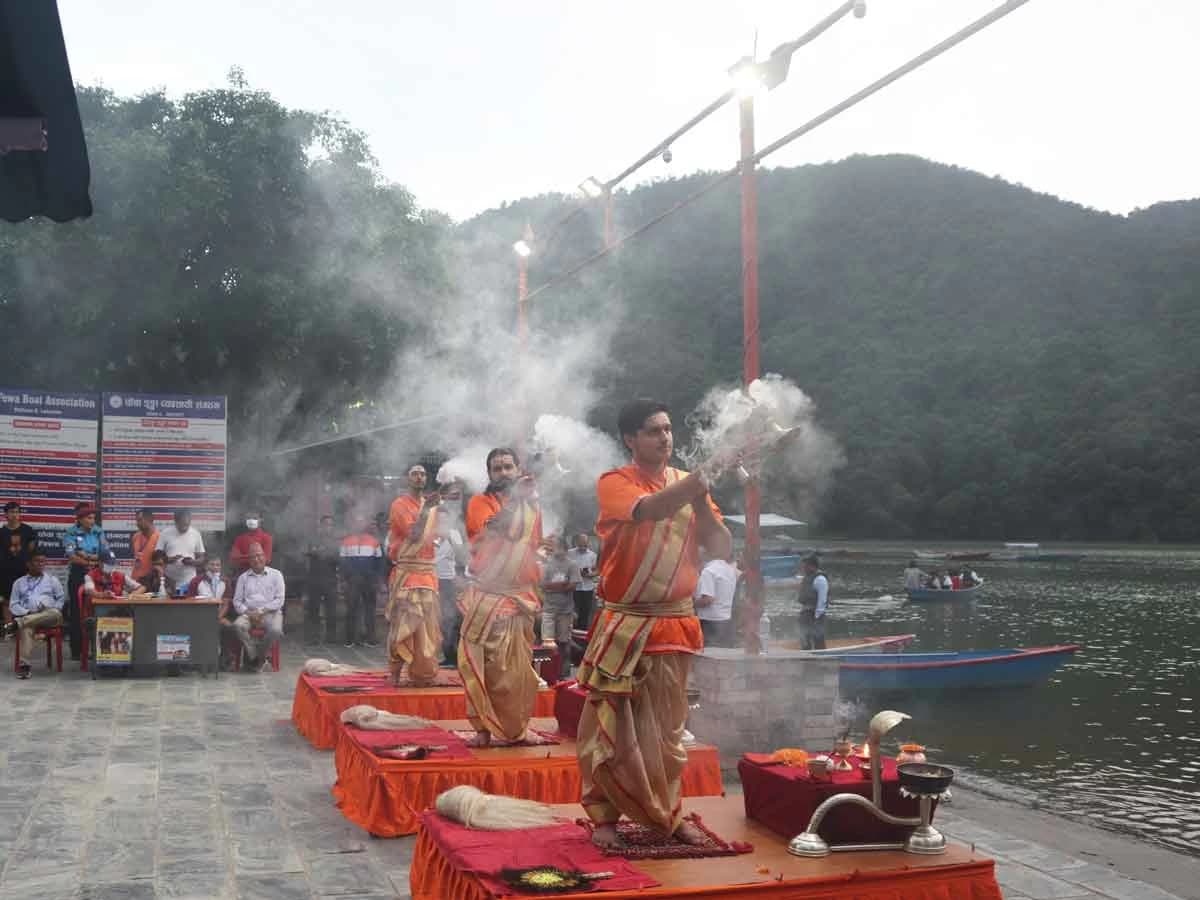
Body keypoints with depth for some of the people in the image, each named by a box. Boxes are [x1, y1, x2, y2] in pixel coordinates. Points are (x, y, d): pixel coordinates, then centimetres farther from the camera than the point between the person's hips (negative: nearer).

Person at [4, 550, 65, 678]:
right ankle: (23, 664, -49)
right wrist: (27, 613, -7)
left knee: (55, 613, -39)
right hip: (27, 616, 0)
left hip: (49, 615, 0)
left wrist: (54, 608, -2)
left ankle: (16, 624, -45)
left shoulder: (52, 579, 21)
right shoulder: (19, 582, 20)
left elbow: (62, 598, 18)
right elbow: (13, 605, 12)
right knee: (26, 627, -38)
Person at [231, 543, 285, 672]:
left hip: (270, 612, -2)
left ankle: (256, 658, -10)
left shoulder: (276, 574, 9)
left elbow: (279, 600, 0)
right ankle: (255, 658, -19)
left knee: (276, 630, -34)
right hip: (249, 613, 2)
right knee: (238, 625, -33)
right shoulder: (243, 577, 16)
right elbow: (237, 601, 9)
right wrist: (247, 612, -11)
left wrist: (261, 610, -11)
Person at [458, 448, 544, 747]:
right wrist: (514, 498, -22)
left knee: (518, 669, 4)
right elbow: (492, 531, -19)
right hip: (487, 594, -3)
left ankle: (515, 727, 14)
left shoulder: (531, 506, 11)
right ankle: (484, 727, 0)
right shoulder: (480, 502, 0)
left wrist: (537, 591, 11)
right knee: (482, 663, -6)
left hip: (522, 595, 3)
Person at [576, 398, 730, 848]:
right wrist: (693, 485, -35)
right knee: (611, 723, 3)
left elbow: (723, 550, 3)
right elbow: (649, 509, -28)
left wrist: (702, 504, -10)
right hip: (624, 624, -4)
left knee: (667, 726, 12)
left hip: (675, 625, 4)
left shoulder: (689, 483, 8)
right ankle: (605, 816, 14)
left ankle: (668, 814, 24)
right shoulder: (614, 483, -5)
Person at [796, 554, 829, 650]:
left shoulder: (820, 579, -15)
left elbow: (822, 600, -19)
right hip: (805, 614, 10)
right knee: (804, 643, 18)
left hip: (815, 614, -10)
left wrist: (817, 616, -21)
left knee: (818, 642, -8)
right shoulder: (806, 578, 15)